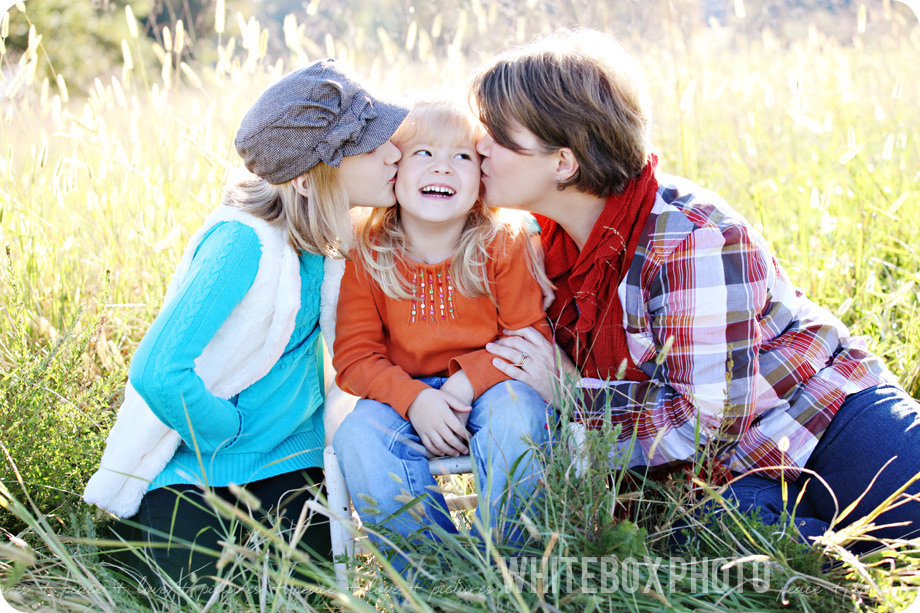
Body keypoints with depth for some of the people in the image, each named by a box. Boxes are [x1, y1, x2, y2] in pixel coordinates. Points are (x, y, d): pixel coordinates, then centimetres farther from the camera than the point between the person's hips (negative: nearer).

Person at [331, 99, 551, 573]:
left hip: (487, 387, -1)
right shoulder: (367, 257, -4)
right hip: (405, 395, 2)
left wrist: (470, 379, -21)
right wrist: (413, 398, -21)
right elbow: (354, 355, -4)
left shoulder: (505, 246, -6)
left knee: (516, 416, -34)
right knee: (358, 438, -27)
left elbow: (530, 336, -6)